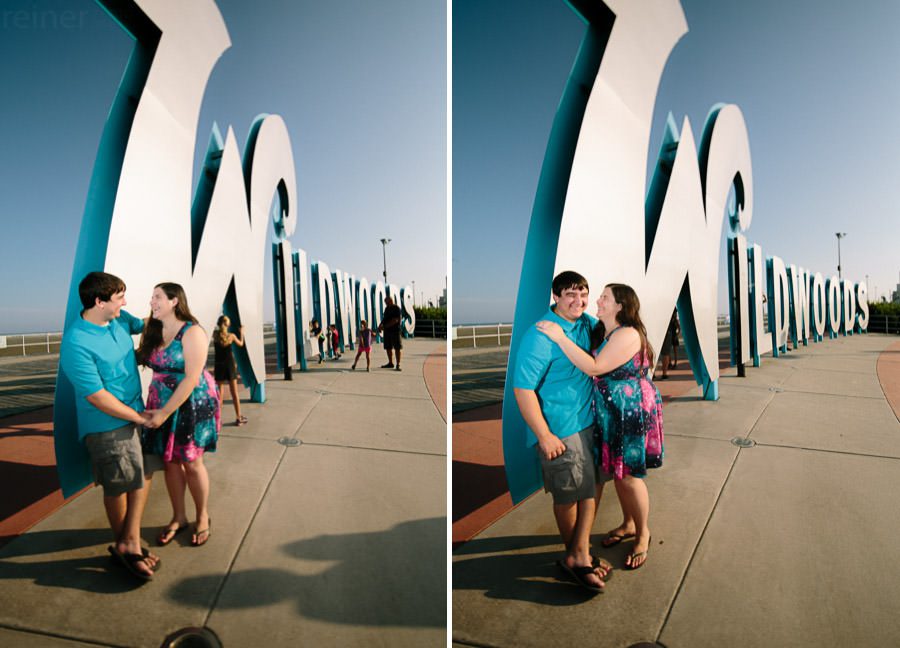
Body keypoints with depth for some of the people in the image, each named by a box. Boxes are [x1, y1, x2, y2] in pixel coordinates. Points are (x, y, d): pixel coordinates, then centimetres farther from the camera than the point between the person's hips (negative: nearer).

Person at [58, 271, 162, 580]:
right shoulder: (76, 344, -24)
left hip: (136, 413, 8)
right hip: (107, 425, -8)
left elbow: (143, 325, 25)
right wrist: (140, 418, -14)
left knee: (144, 473, 10)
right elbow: (97, 397, -21)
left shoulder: (120, 319, -1)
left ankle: (130, 542, 20)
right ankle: (123, 544, 27)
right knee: (118, 486, 5)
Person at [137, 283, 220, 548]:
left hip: (191, 405, -6)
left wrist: (165, 412, -19)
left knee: (191, 463, 5)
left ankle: (202, 517, 25)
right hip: (162, 404, 6)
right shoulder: (154, 332, 6)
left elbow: (192, 378, -20)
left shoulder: (192, 332, -16)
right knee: (170, 461, 12)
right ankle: (179, 517, 29)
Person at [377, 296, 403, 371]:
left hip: (395, 330, -8)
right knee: (388, 347, 12)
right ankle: (390, 363, 25)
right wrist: (380, 325, 5)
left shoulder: (396, 308, -10)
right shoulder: (387, 308, 14)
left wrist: (385, 326, -20)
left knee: (397, 348, -5)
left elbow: (395, 320, -19)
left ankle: (398, 365, -3)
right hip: (387, 331, 8)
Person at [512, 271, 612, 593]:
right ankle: (574, 554, 32)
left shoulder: (587, 323, 2)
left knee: (594, 485, 14)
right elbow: (523, 389, -22)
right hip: (559, 430, -8)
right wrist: (544, 436, -22)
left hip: (589, 421, 8)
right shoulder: (540, 336, -22)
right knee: (568, 495, 8)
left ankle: (579, 554, 28)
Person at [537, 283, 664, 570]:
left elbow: (594, 367, -27)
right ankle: (628, 524, 37)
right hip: (611, 414, 8)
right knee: (618, 472, 17)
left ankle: (643, 534, 24)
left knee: (629, 475, 3)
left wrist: (560, 337, -26)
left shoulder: (628, 334, -21)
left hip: (632, 413, -8)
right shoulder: (602, 333, 7)